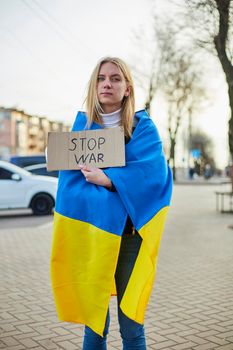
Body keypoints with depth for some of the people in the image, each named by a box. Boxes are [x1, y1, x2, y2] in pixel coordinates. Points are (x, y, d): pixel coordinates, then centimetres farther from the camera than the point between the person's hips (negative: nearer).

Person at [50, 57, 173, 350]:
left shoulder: (142, 126, 3)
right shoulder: (82, 124, 8)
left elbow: (153, 173, -12)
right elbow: (70, 174, -3)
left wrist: (107, 179, -18)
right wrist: (105, 204, -17)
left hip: (128, 231, -1)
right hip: (89, 230, 2)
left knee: (131, 324, 4)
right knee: (94, 320, 9)